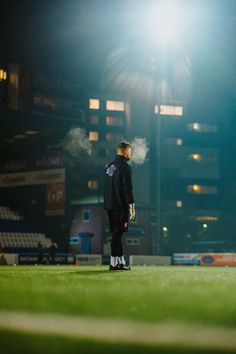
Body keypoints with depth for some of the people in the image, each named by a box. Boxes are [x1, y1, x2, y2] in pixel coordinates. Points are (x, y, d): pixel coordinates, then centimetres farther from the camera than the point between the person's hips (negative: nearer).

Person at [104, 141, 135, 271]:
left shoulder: (109, 166, 15)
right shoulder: (125, 167, -11)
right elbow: (128, 188, -17)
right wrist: (132, 206, -16)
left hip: (109, 205, 8)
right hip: (121, 205, -8)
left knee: (116, 233, 12)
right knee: (117, 233, -7)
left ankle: (121, 261, 17)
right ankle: (114, 263, -7)